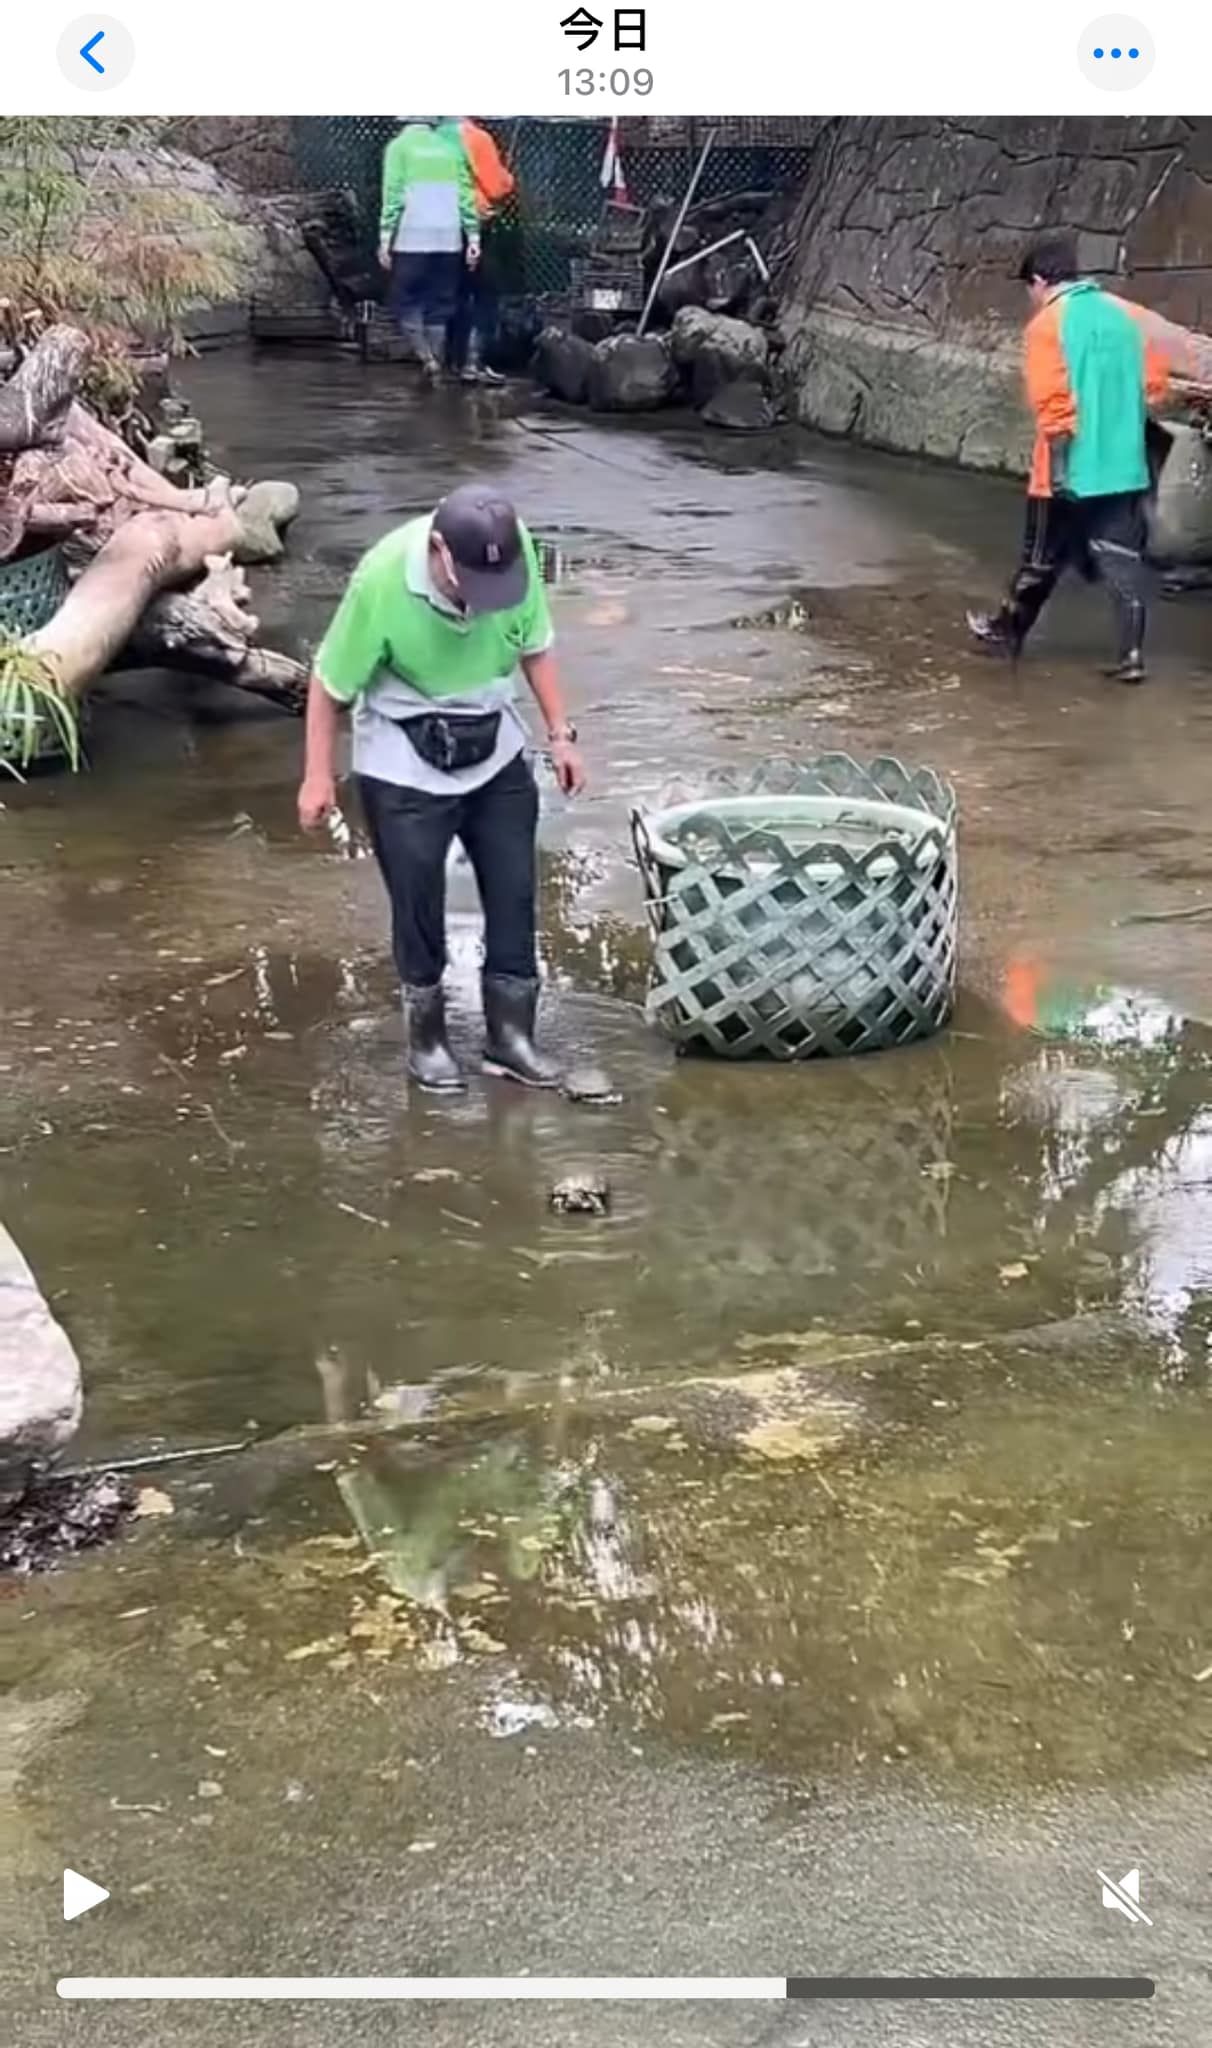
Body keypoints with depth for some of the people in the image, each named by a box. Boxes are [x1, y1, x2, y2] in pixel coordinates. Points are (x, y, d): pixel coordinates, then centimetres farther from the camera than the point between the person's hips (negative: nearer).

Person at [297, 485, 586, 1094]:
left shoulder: (518, 553, -18)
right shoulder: (381, 579, -28)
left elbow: (534, 645, 0)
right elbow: (330, 682, -15)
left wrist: (560, 734, 1)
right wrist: (318, 776, -11)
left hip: (495, 752, 4)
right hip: (405, 765, -4)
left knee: (513, 892, 7)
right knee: (419, 904, 4)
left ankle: (510, 1032, 21)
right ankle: (426, 1037, 22)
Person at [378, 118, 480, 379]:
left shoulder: (399, 145, 3)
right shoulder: (451, 146, 14)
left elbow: (393, 195, -4)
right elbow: (466, 195, 8)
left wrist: (385, 239, -4)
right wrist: (473, 238, 9)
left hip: (411, 239, -3)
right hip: (449, 240, 3)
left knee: (405, 301, 6)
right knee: (439, 305, 10)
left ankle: (426, 357, -10)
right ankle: (436, 363, 8)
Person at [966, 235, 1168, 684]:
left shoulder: (1048, 323, -8)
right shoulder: (1127, 314, 10)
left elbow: (1051, 400, -17)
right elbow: (1155, 383, 10)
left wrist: (1059, 459, -14)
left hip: (1072, 469, -5)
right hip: (1126, 464, 5)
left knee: (1042, 559, 11)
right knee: (1123, 560, 5)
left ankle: (1007, 631, 29)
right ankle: (1131, 655, 0)